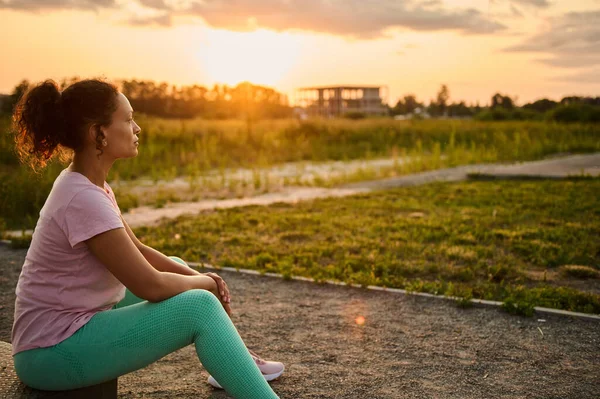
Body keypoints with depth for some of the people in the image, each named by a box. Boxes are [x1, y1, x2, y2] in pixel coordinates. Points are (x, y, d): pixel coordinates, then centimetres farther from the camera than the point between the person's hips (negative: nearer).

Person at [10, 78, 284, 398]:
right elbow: (151, 286, -24)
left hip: (77, 322, 10)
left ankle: (233, 363, 30)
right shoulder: (84, 199, -25)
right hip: (54, 353, -10)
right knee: (200, 306, -19)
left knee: (176, 267, 18)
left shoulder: (85, 185, 4)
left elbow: (137, 250, 11)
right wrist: (203, 282, -6)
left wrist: (197, 276, -2)